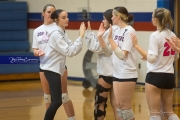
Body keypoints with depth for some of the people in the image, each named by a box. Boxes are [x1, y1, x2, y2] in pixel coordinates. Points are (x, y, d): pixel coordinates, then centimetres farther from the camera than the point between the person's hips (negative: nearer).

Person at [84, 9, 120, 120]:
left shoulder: (110, 32, -15)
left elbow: (97, 48, -11)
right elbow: (102, 47, 14)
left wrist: (89, 33, -5)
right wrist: (90, 33, 10)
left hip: (107, 72, -9)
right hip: (114, 71, 9)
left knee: (100, 102, 1)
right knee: (115, 103, 8)